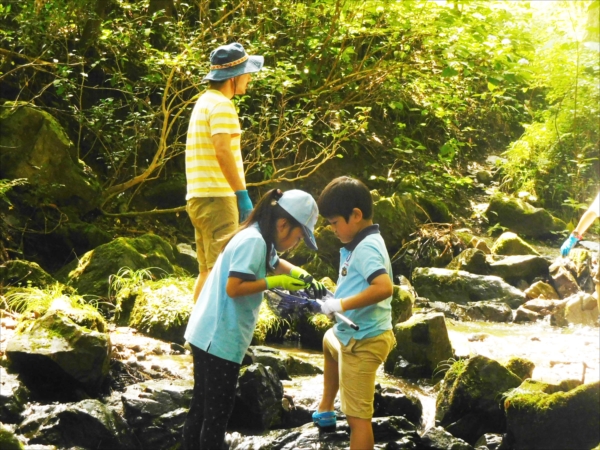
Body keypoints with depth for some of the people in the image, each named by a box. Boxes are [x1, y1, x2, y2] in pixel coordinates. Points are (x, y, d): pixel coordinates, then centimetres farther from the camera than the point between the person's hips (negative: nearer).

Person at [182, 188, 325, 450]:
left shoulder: (260, 240, 11)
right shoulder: (253, 242, -19)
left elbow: (274, 264, 29)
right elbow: (234, 288, -26)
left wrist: (302, 276, 11)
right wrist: (273, 283, -18)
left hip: (211, 335, 10)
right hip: (220, 339, -10)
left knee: (201, 407, 16)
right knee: (218, 411, -1)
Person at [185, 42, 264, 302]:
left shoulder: (205, 102, 20)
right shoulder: (221, 105, -11)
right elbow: (222, 151, -22)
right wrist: (243, 194, -22)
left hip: (199, 198, 10)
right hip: (216, 198, -10)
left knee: (208, 269, 14)